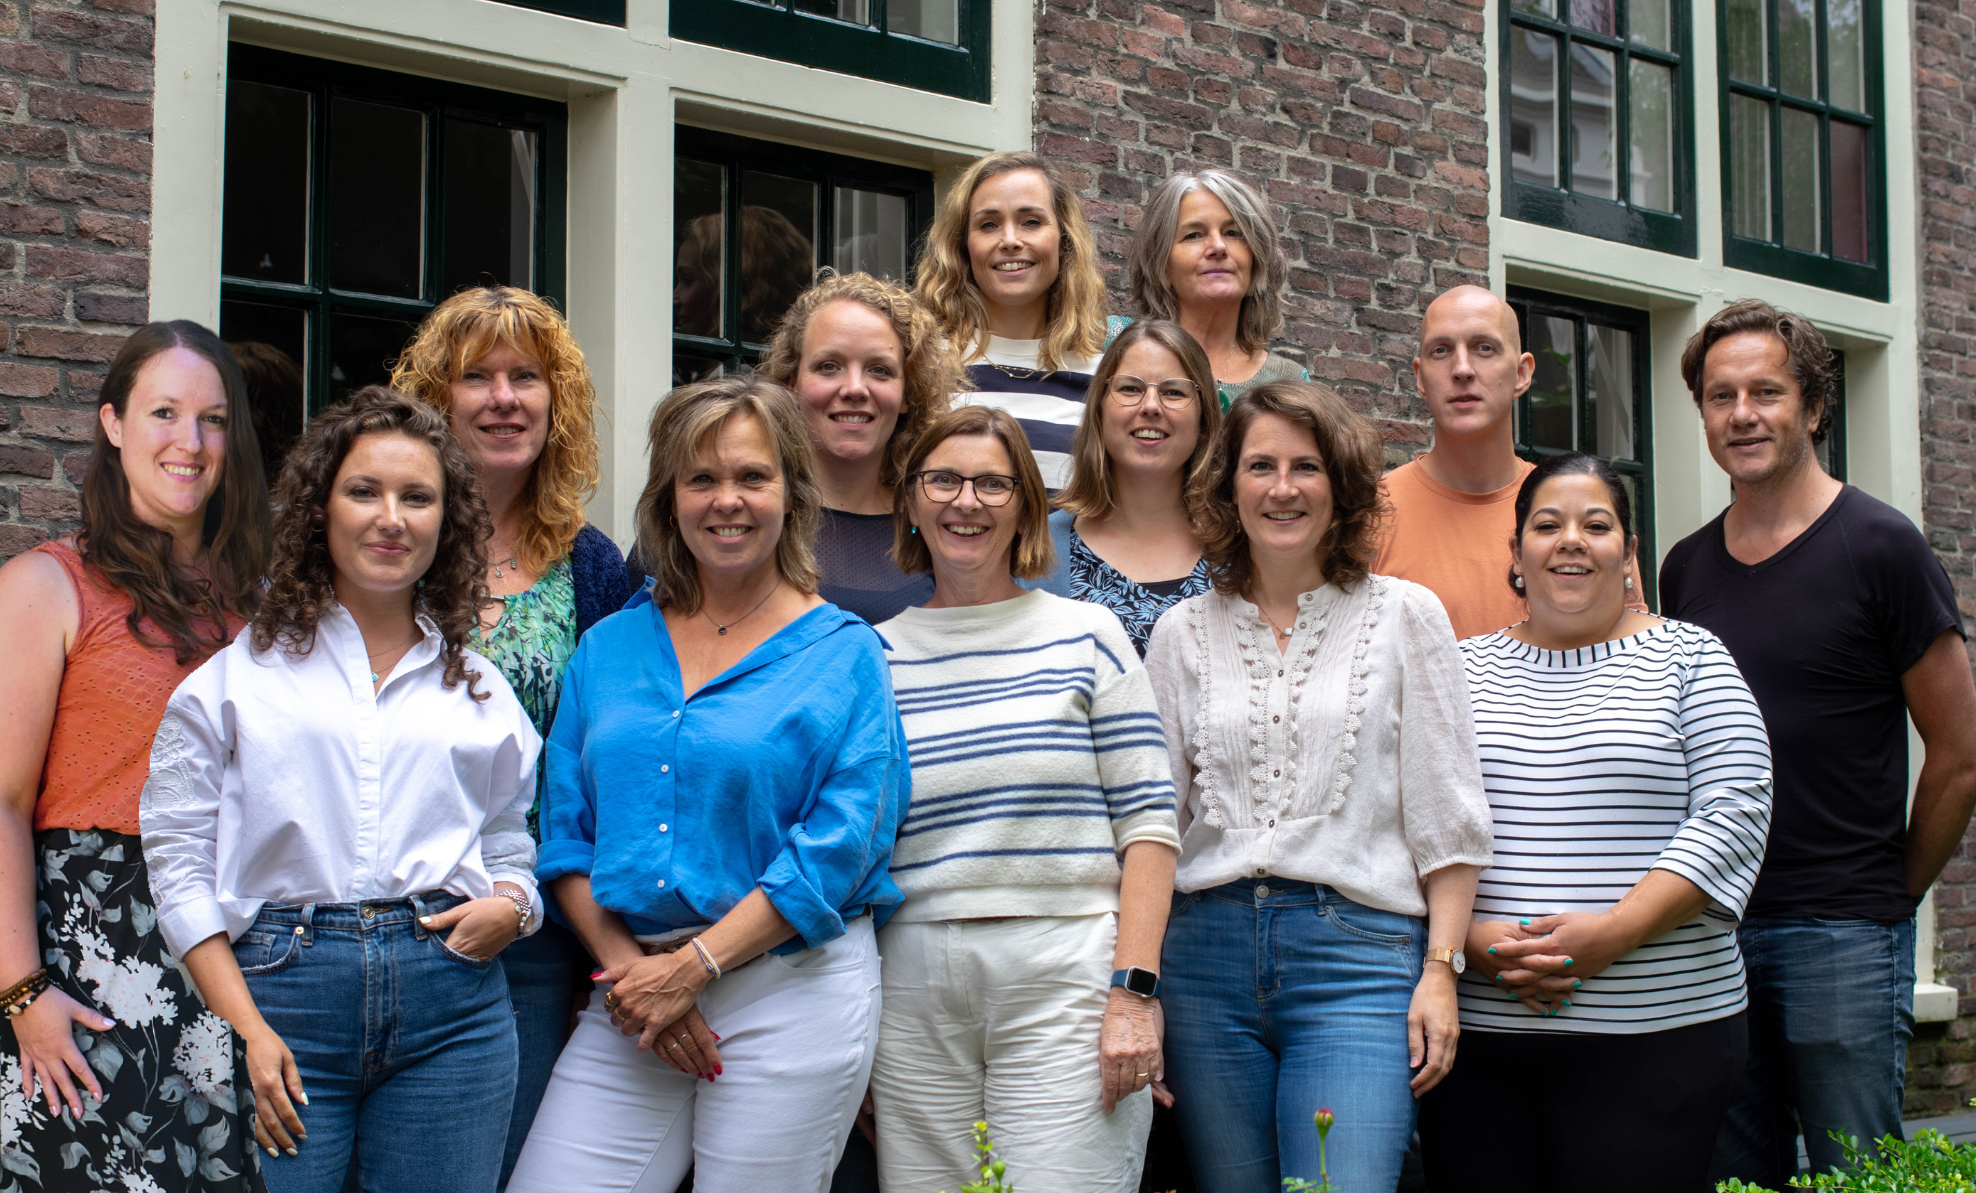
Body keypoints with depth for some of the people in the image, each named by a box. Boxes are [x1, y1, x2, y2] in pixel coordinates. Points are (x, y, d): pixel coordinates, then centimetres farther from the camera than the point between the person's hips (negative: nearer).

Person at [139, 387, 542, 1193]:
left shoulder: (479, 687, 15)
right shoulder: (238, 673, 5)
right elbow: (177, 858, 1)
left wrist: (508, 907, -4)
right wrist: (244, 1029, -8)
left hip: (451, 1008, 2)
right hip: (280, 984, -2)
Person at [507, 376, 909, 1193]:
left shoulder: (842, 654, 0)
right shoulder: (610, 646, 12)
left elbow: (839, 844, -8)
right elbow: (565, 830, 9)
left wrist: (695, 967, -12)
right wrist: (625, 966, -6)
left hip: (789, 988, -3)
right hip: (631, 994, 3)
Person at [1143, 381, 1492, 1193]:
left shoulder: (1404, 617, 5)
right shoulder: (1184, 633, 11)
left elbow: (1447, 817, 3)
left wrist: (1440, 970, -5)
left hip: (1358, 950, -2)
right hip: (1208, 954, 3)